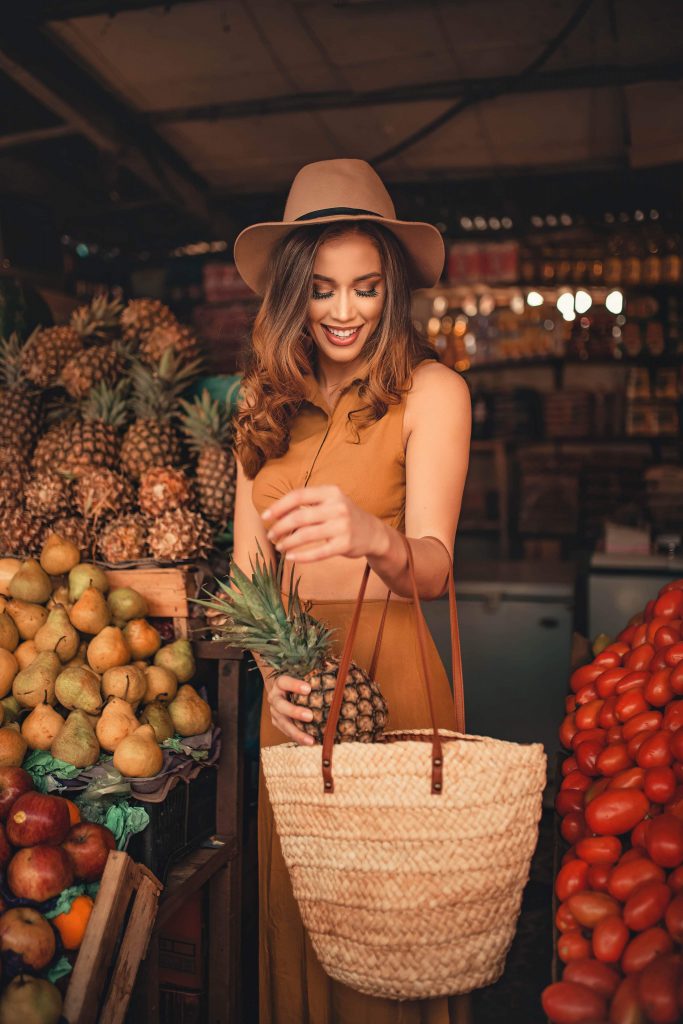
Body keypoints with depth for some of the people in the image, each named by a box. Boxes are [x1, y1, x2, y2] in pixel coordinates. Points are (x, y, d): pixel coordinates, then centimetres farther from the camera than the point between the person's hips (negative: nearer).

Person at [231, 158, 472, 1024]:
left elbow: (434, 567, -18)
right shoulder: (263, 400, 8)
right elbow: (246, 562, 5)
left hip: (390, 676, -4)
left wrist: (374, 537, -40)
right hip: (291, 687, 5)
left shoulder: (430, 388, -7)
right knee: (293, 915, 17)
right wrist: (272, 667, -12)